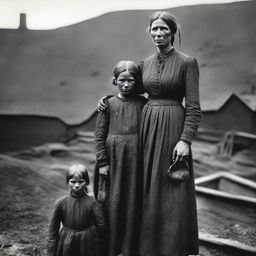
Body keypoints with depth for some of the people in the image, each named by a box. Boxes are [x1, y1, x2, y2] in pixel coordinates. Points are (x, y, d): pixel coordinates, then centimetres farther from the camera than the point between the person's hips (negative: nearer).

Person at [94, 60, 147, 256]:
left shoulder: (143, 103, 3)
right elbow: (100, 135, 1)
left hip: (135, 159, 1)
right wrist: (102, 162, -5)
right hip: (114, 158, 0)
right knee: (113, 202, 5)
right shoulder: (108, 104, 2)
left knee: (133, 201, 7)